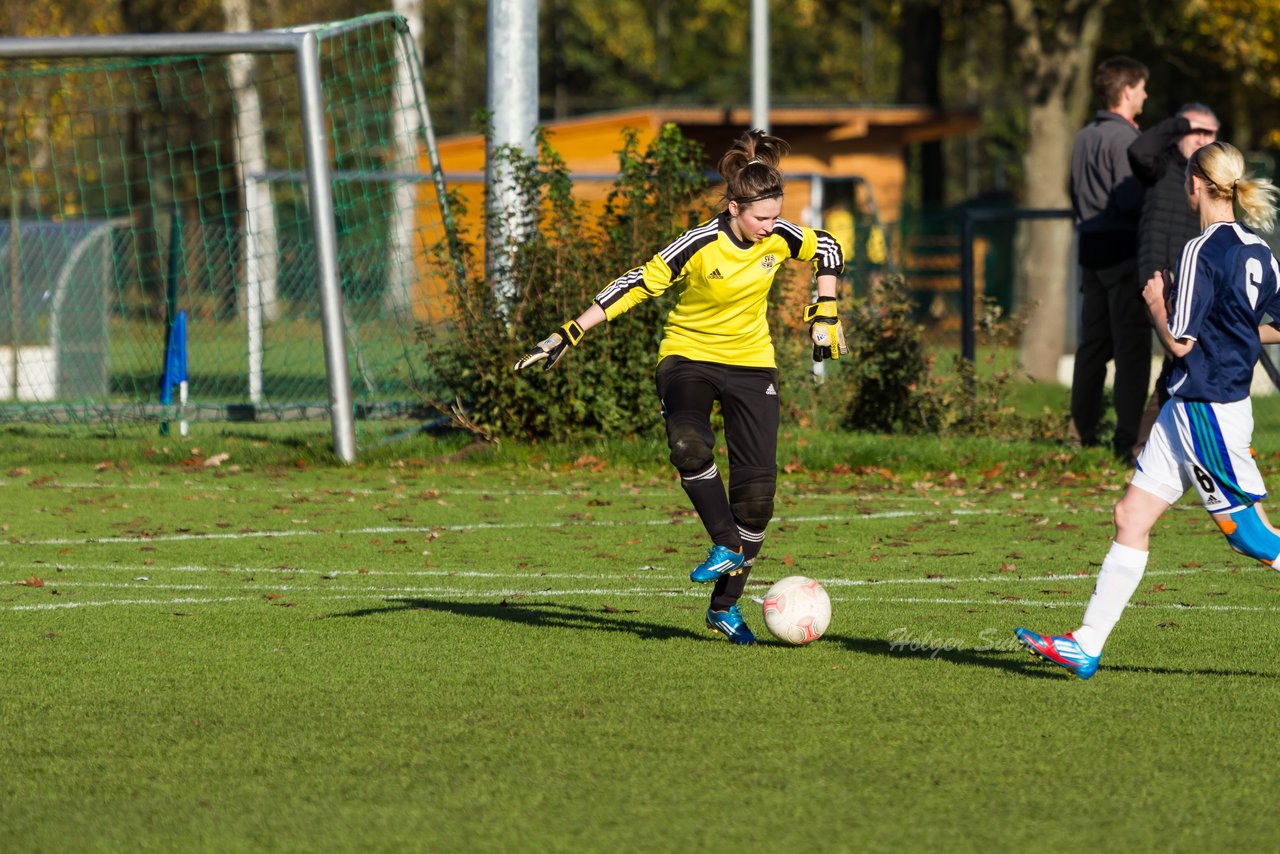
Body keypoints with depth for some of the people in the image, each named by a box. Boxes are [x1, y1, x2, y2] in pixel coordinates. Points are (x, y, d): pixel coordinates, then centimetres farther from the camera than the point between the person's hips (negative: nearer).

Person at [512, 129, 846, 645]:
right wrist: (567, 337, -23)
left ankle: (725, 607, 6)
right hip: (689, 354, -3)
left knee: (757, 487, -6)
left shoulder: (779, 236, -10)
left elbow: (828, 251, 11)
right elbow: (637, 286, -20)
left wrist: (824, 317, 7)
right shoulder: (700, 245, -22)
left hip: (751, 362, 3)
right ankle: (726, 547, -17)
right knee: (689, 446, -35)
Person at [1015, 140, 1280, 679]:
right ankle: (1086, 646, 8)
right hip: (1187, 410, 9)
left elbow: (1179, 342, -18)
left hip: (1205, 409, -9)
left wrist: (1157, 304, -1)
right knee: (1131, 518, 8)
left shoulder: (1203, 251, -17)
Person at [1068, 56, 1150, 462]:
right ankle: (1126, 439, -11)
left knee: (1092, 344, 14)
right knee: (1132, 349, -8)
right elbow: (1130, 200, -21)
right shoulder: (1123, 139, -15)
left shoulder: (1084, 137, 13)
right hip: (1124, 252, -9)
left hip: (1091, 249, 9)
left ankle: (1083, 430, 19)